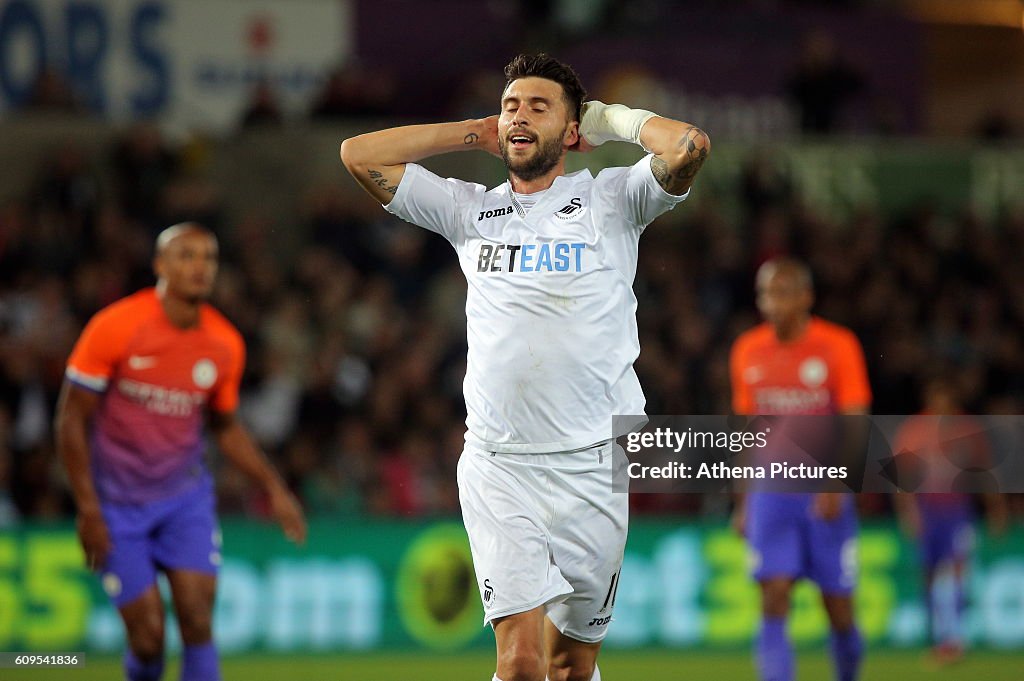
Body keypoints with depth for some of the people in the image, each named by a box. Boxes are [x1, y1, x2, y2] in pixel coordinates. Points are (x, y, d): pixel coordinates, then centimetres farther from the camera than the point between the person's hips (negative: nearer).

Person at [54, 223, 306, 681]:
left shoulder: (225, 344, -2)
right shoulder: (115, 328, -15)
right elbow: (72, 421, -10)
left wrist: (274, 489, 6)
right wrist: (88, 510, -14)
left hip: (186, 497, 3)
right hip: (118, 503, -3)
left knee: (198, 623, -10)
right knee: (148, 636, -6)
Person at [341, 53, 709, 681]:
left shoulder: (610, 199, 6)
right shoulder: (468, 209, 13)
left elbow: (688, 147, -12)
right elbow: (360, 154, 10)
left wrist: (615, 120, 6)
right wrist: (475, 133, 14)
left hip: (595, 463, -1)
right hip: (499, 465, 1)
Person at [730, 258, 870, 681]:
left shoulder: (838, 346, -5)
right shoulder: (748, 351, 6)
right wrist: (743, 501, 14)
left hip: (826, 497, -2)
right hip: (771, 493, 2)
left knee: (838, 609, 3)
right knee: (773, 600, -13)